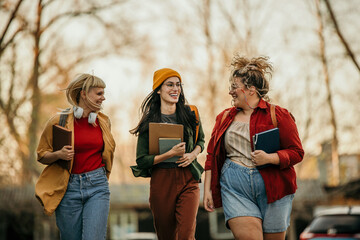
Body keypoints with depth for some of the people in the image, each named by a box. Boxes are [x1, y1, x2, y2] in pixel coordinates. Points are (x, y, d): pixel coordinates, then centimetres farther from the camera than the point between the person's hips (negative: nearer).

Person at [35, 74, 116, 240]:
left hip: (97, 188, 2)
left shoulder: (103, 121, 9)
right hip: (68, 188, -2)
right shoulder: (59, 121, -4)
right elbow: (42, 155, 3)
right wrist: (59, 155, -16)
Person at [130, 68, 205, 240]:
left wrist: (193, 154, -1)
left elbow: (200, 140, 21)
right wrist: (170, 154, -17)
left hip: (188, 180, 1)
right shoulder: (149, 121, -2)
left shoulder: (190, 113, 5)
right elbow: (141, 160, -5)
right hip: (161, 181, -1)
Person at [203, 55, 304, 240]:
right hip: (234, 186, 2)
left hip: (272, 187, -1)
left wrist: (269, 158, -17)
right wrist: (207, 190, 8)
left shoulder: (278, 115, 1)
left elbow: (297, 152, -1)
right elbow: (211, 156, 15)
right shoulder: (225, 118, 14)